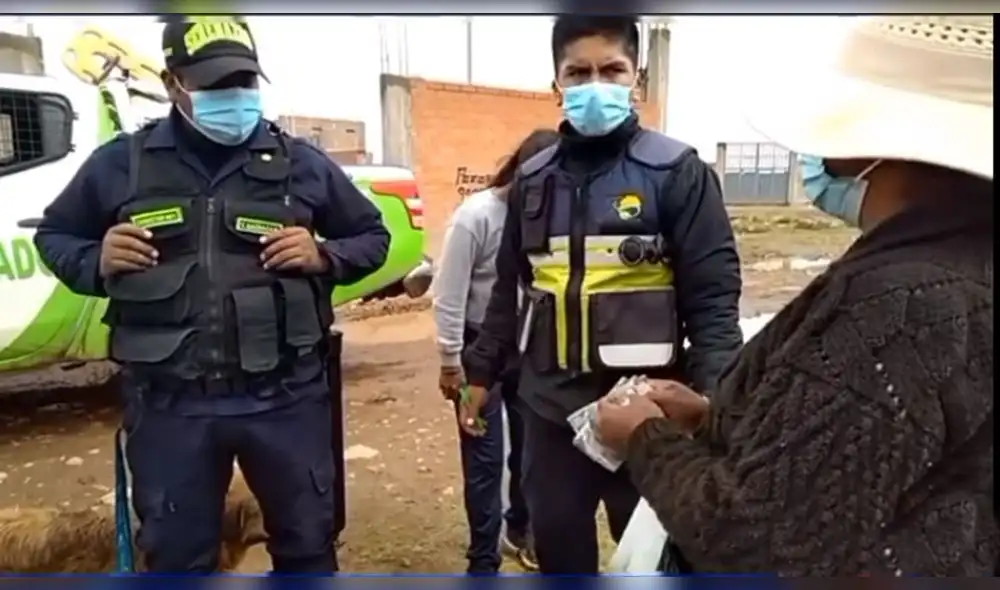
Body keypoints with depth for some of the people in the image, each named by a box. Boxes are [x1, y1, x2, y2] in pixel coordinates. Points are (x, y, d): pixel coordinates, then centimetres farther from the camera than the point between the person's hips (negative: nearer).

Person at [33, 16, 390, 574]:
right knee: (177, 557, 17)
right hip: (169, 401, 1)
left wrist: (323, 257, -11)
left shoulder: (301, 162, 1)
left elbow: (372, 236, 10)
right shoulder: (122, 163, 3)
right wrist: (95, 263, -7)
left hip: (285, 396, 0)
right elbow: (54, 235, 16)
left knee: (307, 543, 16)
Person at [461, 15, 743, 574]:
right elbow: (510, 287, 15)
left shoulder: (677, 172, -7)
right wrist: (483, 371, 16)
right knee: (556, 540, 18)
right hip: (552, 404, 4)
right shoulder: (533, 179, 8)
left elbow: (713, 296, -9)